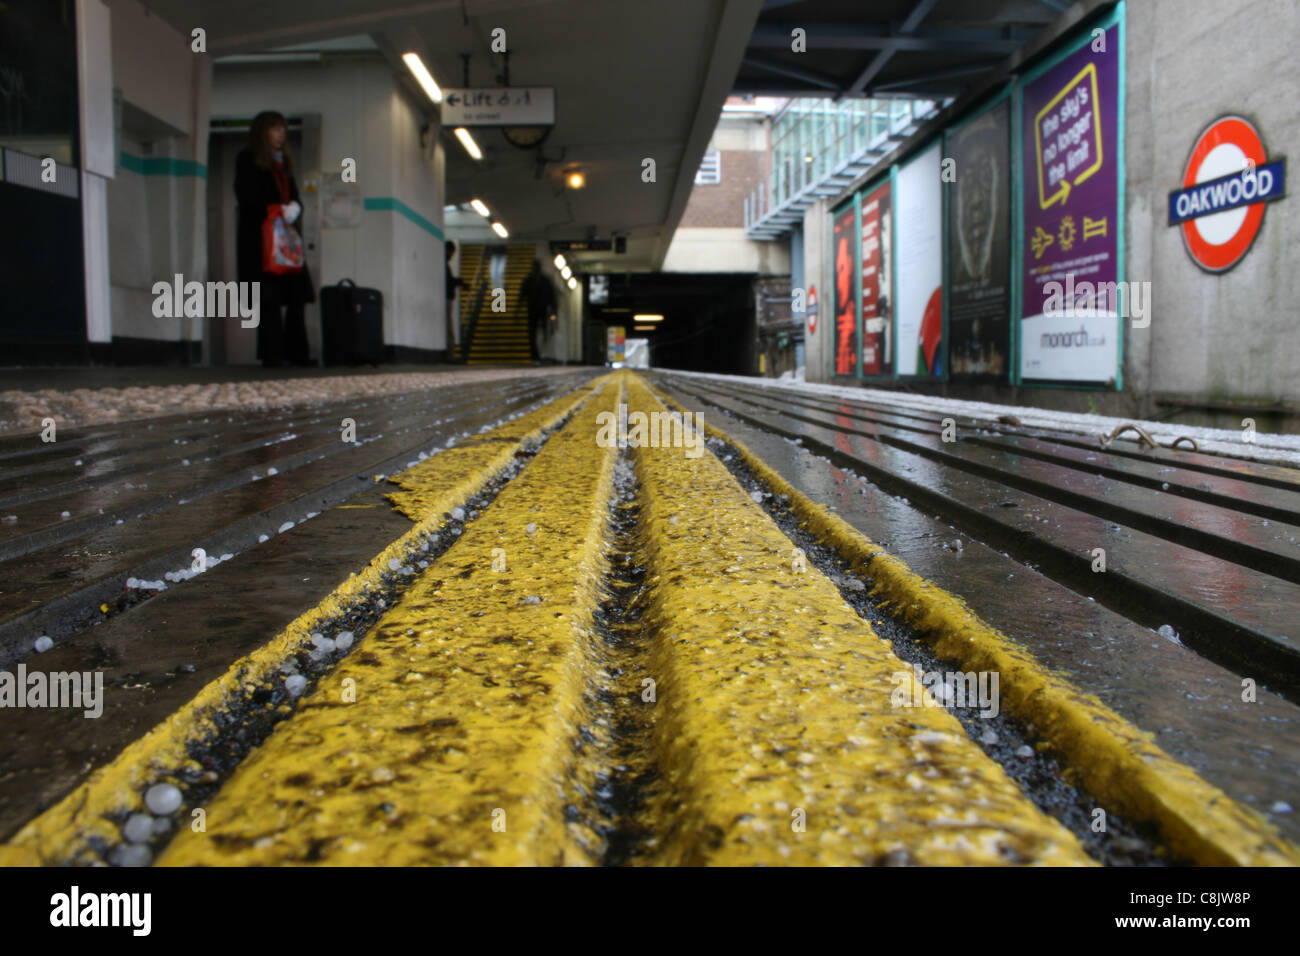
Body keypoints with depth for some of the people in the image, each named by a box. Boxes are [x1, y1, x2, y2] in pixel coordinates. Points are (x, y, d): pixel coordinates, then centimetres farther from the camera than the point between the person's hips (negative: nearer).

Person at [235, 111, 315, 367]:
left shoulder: (284, 162, 25)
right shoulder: (247, 160, 5)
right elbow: (246, 197, -6)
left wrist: (294, 209, -4)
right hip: (259, 237, -6)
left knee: (296, 296, -2)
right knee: (269, 299, -10)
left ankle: (297, 353, -1)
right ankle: (272, 354, -9)